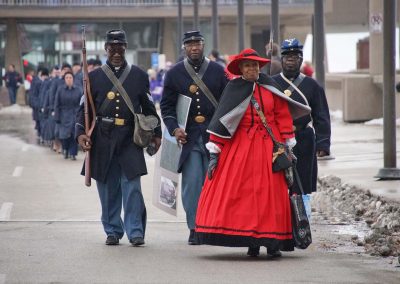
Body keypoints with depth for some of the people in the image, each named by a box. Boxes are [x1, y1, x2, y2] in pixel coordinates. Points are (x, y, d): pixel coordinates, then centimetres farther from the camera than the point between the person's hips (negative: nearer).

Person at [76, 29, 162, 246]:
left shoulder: (139, 75, 9)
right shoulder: (94, 77, 8)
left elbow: (148, 108, 13)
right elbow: (85, 108, 6)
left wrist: (156, 134, 10)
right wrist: (81, 132, -7)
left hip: (130, 139, -1)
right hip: (103, 139, 1)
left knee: (132, 186, -8)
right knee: (108, 188, 4)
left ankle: (135, 231, -3)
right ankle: (113, 231, 14)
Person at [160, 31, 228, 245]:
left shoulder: (218, 72, 7)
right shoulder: (174, 74, 7)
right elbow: (166, 106, 7)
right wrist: (174, 129, -8)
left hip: (214, 135, 0)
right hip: (187, 136, 0)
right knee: (191, 183, -5)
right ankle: (194, 228, 0)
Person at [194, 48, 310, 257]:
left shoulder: (269, 87, 5)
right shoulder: (234, 89, 2)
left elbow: (283, 116, 8)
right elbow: (221, 122, 0)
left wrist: (287, 147, 3)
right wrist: (214, 153, -5)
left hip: (269, 145, 1)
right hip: (240, 146, -1)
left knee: (271, 192, -2)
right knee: (242, 192, -6)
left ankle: (273, 242, 3)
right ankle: (252, 242, 1)